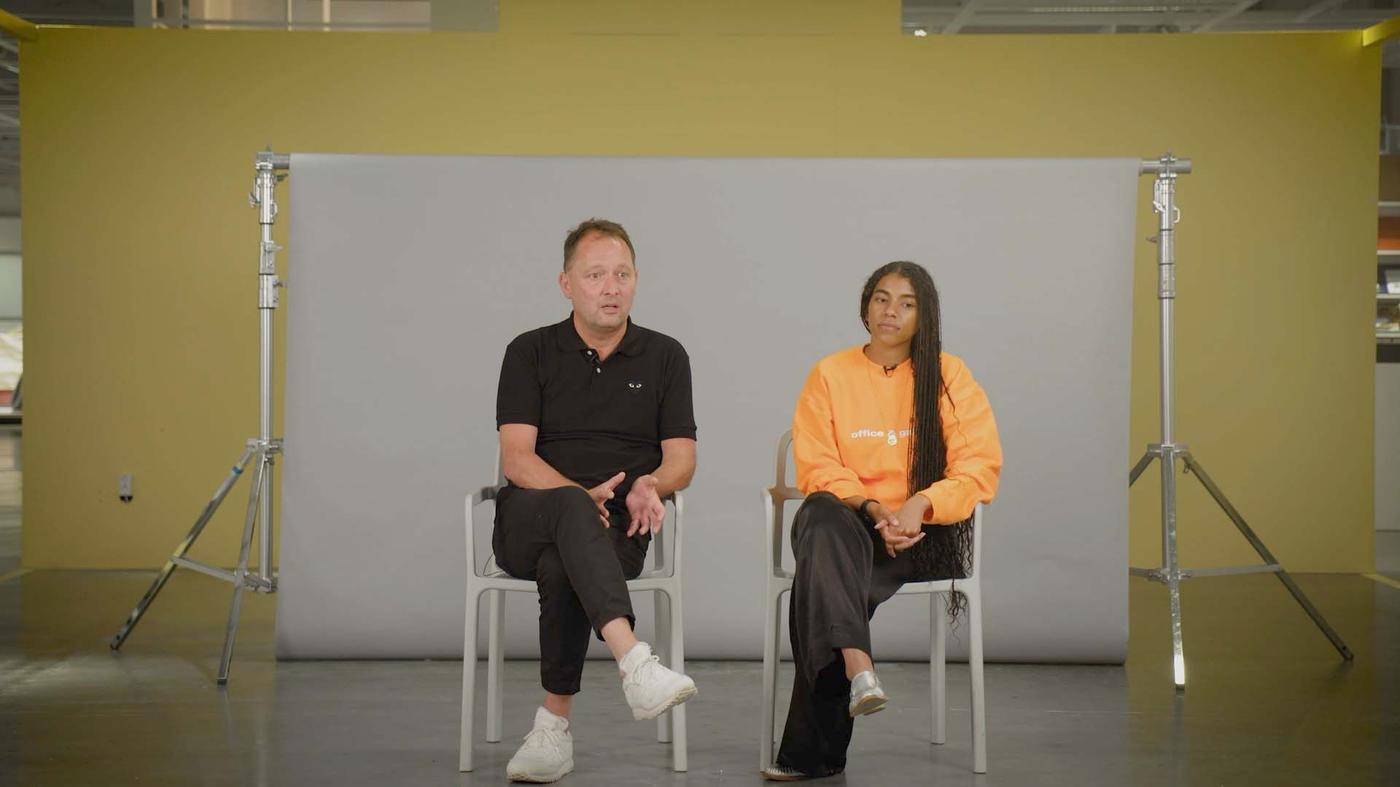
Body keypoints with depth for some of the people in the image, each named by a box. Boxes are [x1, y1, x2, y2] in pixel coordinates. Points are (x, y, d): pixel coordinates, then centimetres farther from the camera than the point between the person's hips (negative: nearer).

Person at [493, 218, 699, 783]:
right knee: (570, 508, -39)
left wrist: (649, 486, -18)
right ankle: (634, 662, -57)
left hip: (617, 526, 1)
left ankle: (554, 725, -26)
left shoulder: (665, 356, 12)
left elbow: (682, 460, 6)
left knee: (562, 567, -36)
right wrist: (581, 497, -21)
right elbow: (516, 459, -4)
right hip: (528, 520, -1)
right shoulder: (531, 352, 7)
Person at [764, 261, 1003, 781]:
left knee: (822, 581, -31)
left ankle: (812, 750, -29)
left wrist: (919, 506, -18)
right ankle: (858, 670, -54)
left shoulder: (949, 376, 7)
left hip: (925, 535, -1)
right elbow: (817, 468, 2)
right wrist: (871, 507, -16)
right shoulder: (829, 375, 10)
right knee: (821, 516, -37)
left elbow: (980, 466, -1)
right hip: (848, 524, 1)